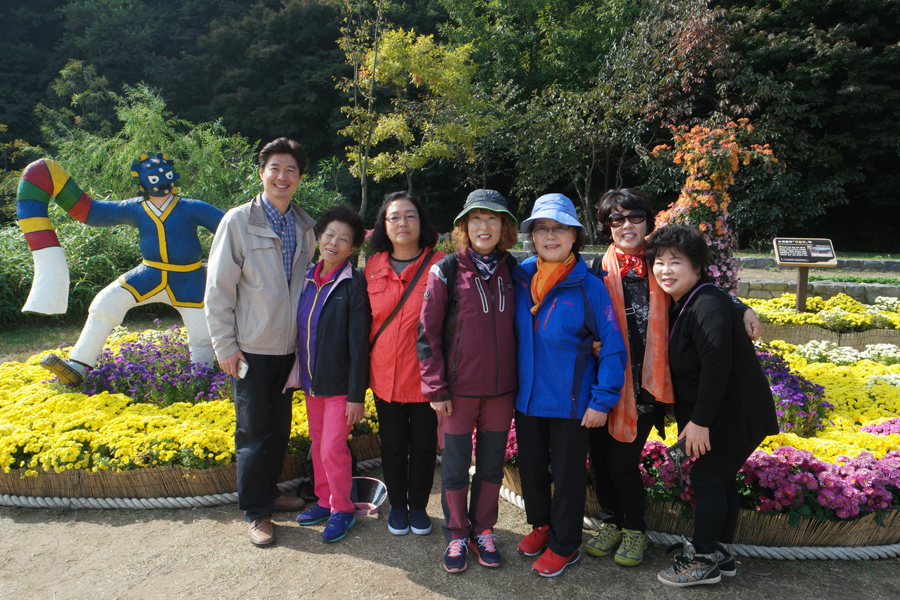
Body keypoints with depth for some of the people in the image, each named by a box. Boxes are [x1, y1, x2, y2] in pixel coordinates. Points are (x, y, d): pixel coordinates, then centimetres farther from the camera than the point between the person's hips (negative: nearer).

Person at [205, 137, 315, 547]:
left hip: (289, 347, 5)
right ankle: (257, 512, 19)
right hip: (252, 348, -5)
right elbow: (219, 288, -8)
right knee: (254, 433, 4)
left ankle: (270, 492, 35)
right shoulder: (239, 221, -8)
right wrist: (225, 345, -11)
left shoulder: (304, 227, 6)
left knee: (280, 428, 16)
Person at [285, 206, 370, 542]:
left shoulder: (354, 284, -14)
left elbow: (359, 343, -15)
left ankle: (342, 510, 19)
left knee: (333, 448, -2)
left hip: (339, 384, -6)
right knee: (318, 445, 17)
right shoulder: (307, 279, 4)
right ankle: (324, 501, 35)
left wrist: (356, 395, -15)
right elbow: (300, 331, 11)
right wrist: (299, 376, 11)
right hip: (312, 382, 6)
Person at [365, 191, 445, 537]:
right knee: (392, 444, 15)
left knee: (423, 444, 11)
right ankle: (397, 505, 36)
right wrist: (364, 366, 11)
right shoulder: (373, 267, 3)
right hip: (385, 374, 3)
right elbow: (366, 321, 12)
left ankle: (419, 505, 33)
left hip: (425, 375, -3)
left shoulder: (439, 265, -7)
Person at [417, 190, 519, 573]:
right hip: (458, 390, -3)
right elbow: (428, 332, -5)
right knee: (455, 466, 9)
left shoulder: (512, 270, 3)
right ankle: (457, 535, 30)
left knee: (492, 465, 14)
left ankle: (483, 530, 34)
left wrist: (519, 379, 9)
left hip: (502, 389, 3)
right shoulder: (447, 270, -6)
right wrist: (435, 387, -8)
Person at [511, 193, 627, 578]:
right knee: (530, 466, 19)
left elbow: (613, 345, -12)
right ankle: (541, 524, 45)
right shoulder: (520, 278, -2)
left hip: (570, 401, -4)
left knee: (567, 474, 11)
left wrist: (602, 400, -14)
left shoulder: (589, 286, -14)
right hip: (526, 397, 4)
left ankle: (565, 545, 32)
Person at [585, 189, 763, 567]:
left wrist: (743, 308, -4)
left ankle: (635, 529, 23)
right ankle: (611, 523, 33)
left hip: (643, 383, -2)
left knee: (623, 460, -3)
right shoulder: (598, 269, 5)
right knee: (599, 456, 7)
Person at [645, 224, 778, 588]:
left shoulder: (708, 305, -23)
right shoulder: (680, 305, 8)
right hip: (717, 414, 9)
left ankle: (703, 560, 13)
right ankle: (722, 554, 30)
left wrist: (700, 421, -25)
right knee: (721, 480, 16)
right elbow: (682, 364, 14)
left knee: (707, 479, -1)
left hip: (733, 414, -9)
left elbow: (716, 367, -28)